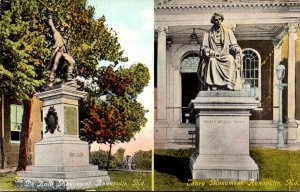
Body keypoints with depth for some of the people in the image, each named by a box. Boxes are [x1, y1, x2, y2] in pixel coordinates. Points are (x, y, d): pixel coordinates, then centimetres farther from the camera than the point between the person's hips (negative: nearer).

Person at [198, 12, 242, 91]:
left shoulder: (228, 31, 13)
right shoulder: (208, 34, 11)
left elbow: (233, 45, 8)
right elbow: (204, 48, 5)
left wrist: (236, 49, -17)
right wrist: (213, 53, -14)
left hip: (226, 56, 1)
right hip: (213, 57, 0)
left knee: (231, 59, -35)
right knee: (212, 61, -36)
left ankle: (229, 84, -41)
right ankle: (213, 85, -41)